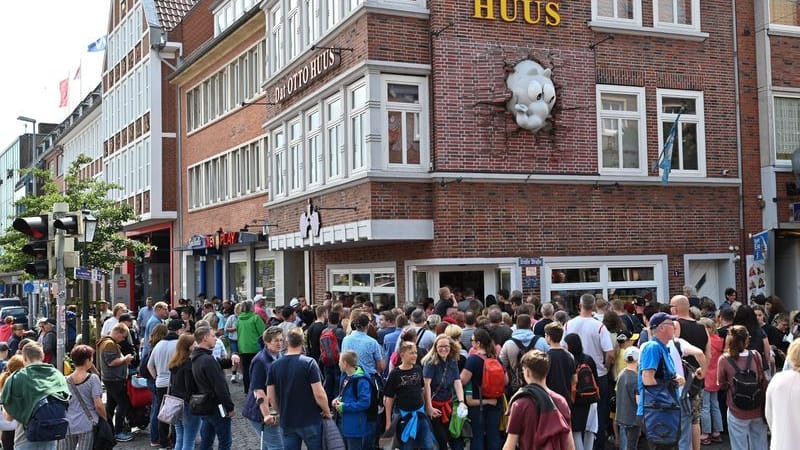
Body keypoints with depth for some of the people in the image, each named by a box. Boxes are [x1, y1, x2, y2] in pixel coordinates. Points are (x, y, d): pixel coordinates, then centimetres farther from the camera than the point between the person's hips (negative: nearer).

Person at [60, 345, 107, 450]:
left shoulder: (66, 380, 3)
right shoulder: (93, 379, -9)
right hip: (87, 425, -3)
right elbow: (98, 405, -12)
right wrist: (105, 418, 4)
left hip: (67, 426, 4)